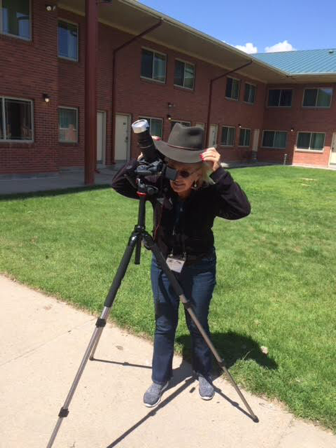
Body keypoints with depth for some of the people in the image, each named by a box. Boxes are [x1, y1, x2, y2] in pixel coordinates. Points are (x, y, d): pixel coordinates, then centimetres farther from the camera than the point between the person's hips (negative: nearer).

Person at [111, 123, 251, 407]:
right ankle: (160, 378, 35)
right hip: (163, 265, 2)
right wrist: (141, 160, -31)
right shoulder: (159, 185, -15)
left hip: (200, 268, -2)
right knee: (164, 325, 14)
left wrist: (219, 173, -41)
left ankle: (204, 374, 41)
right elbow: (119, 185, -16)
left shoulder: (210, 194, -22)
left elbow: (242, 210, -36)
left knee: (198, 324, 15)